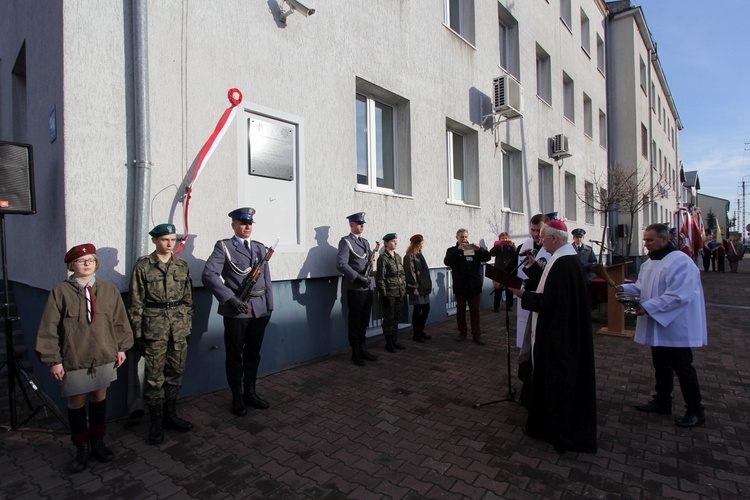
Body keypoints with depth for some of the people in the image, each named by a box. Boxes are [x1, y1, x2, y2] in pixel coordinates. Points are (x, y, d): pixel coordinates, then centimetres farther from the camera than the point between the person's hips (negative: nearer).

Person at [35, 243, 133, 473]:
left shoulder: (109, 290, -1)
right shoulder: (60, 292, -7)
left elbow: (119, 320, 6)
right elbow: (49, 329, -5)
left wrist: (122, 347, 6)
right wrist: (53, 360, -6)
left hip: (104, 357, 2)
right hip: (73, 360, -2)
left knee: (99, 398, 15)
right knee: (76, 403, 11)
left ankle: (98, 441, 34)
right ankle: (82, 447, 30)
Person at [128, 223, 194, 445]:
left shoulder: (182, 265, 7)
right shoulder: (143, 266, -3)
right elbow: (136, 303, -2)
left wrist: (188, 327, 9)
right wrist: (138, 333, -4)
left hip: (179, 327, 4)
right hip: (154, 328, -4)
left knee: (175, 372, 13)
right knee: (154, 376, 4)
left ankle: (170, 415, 29)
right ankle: (156, 423, 19)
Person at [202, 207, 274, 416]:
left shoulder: (260, 248, 11)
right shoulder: (223, 247, -3)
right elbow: (209, 275, -15)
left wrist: (269, 306, 8)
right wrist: (230, 298, -24)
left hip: (259, 310, 4)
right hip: (236, 310, -4)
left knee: (253, 353, 15)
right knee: (235, 355, 10)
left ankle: (250, 393, 32)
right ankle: (237, 397, 26)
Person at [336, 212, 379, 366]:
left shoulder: (366, 242, 16)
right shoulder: (346, 242, -8)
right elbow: (341, 264, -18)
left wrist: (372, 260, -3)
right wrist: (358, 278, -21)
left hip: (368, 288, 7)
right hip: (355, 289, -7)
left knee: (364, 321, 14)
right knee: (355, 322, 5)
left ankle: (363, 349, 27)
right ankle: (356, 353, 17)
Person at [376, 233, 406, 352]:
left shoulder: (398, 257, 11)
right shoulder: (383, 258, -10)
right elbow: (380, 278, -12)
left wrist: (404, 290, 11)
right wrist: (384, 294, -15)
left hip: (399, 293, 6)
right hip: (389, 294, -6)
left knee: (396, 317, 13)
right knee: (389, 318, 3)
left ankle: (395, 340, 24)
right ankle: (389, 343, 15)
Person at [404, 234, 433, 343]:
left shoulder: (419, 255, 16)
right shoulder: (409, 256, -10)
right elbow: (410, 272, -15)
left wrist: (428, 285, 16)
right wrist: (414, 287, -18)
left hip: (424, 287, 8)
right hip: (417, 288, -8)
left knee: (426, 309, 10)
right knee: (417, 310, -1)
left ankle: (421, 331, 23)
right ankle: (416, 334, 11)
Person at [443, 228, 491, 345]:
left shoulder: (475, 249, 11)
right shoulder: (452, 250, 3)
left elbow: (487, 257, 2)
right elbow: (447, 262, -14)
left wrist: (479, 249, -15)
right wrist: (458, 250, -22)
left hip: (474, 285, 1)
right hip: (460, 286, -1)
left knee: (475, 311, 4)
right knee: (460, 310, 8)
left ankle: (477, 335, 8)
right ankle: (462, 333, 19)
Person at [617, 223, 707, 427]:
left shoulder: (681, 262, -20)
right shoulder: (650, 262, 9)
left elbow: (678, 295, -27)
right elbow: (643, 286, 17)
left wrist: (648, 307, -28)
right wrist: (626, 288, -3)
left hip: (676, 328, -9)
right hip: (658, 326, 9)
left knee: (682, 368, 3)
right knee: (661, 366, 18)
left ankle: (695, 411, 20)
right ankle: (662, 401, 32)